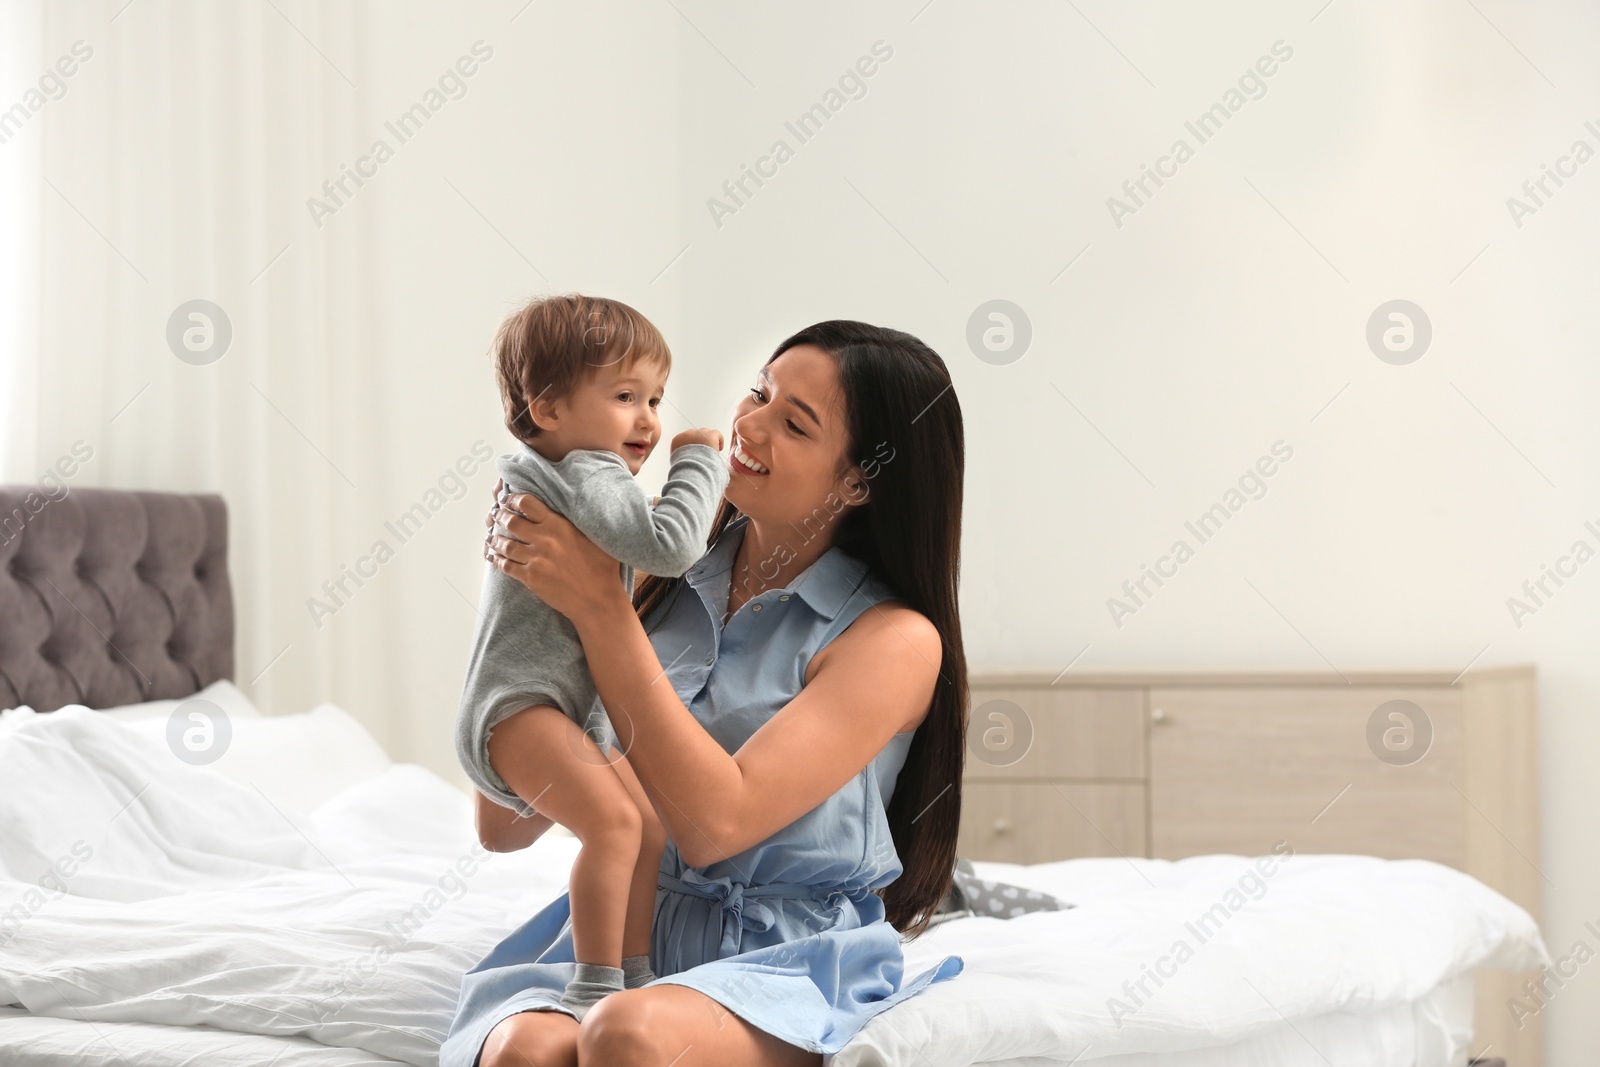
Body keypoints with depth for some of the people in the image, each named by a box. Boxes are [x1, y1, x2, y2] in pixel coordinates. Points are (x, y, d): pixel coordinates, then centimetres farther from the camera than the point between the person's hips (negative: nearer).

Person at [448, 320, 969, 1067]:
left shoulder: (894, 639, -3)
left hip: (783, 958, -3)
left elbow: (714, 822, -17)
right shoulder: (661, 580, 9)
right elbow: (507, 828, 8)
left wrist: (599, 608, -15)